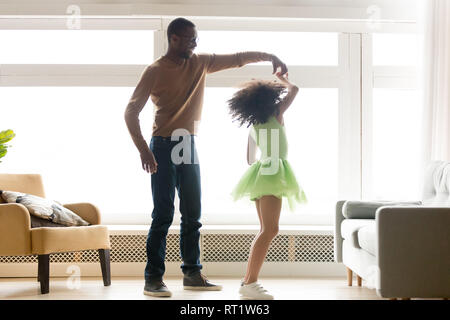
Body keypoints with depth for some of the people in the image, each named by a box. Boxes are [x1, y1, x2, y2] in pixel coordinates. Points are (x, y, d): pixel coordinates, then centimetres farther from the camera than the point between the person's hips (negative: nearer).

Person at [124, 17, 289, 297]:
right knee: (163, 215, -9)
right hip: (164, 147, -6)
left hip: (190, 147, 6)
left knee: (193, 214, 7)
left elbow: (237, 58, 17)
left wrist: (270, 57, 8)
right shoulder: (155, 71, -6)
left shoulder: (200, 63, 9)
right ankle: (153, 278, -5)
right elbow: (131, 111, -10)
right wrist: (144, 150, -20)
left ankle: (192, 274, 15)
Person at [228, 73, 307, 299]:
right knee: (270, 230, -16)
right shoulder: (276, 115, -4)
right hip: (273, 173, -9)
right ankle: (250, 283, -25)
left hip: (260, 173, 9)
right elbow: (293, 90, 5)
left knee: (266, 230, 12)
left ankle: (248, 280, 10)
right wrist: (282, 79, 22)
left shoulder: (253, 125, 14)